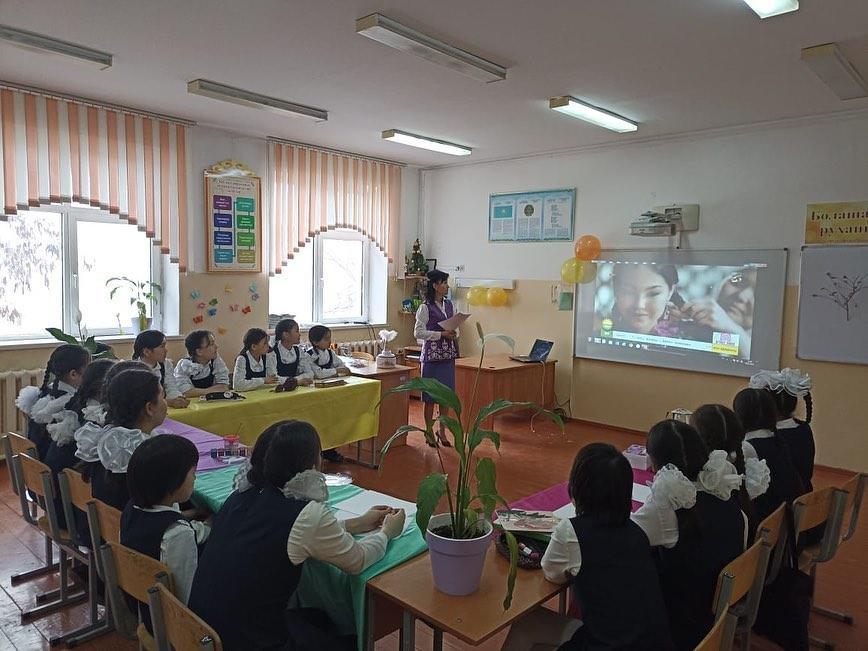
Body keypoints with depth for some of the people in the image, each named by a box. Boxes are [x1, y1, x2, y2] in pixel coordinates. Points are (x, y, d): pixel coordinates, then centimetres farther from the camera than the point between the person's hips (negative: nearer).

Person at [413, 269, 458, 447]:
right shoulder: (425, 307, -8)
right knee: (430, 396, 2)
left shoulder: (449, 305, 11)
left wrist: (454, 334, -3)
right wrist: (441, 335, -18)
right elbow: (418, 332, -13)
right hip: (432, 356, -6)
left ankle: (442, 431, 22)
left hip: (448, 356, 6)